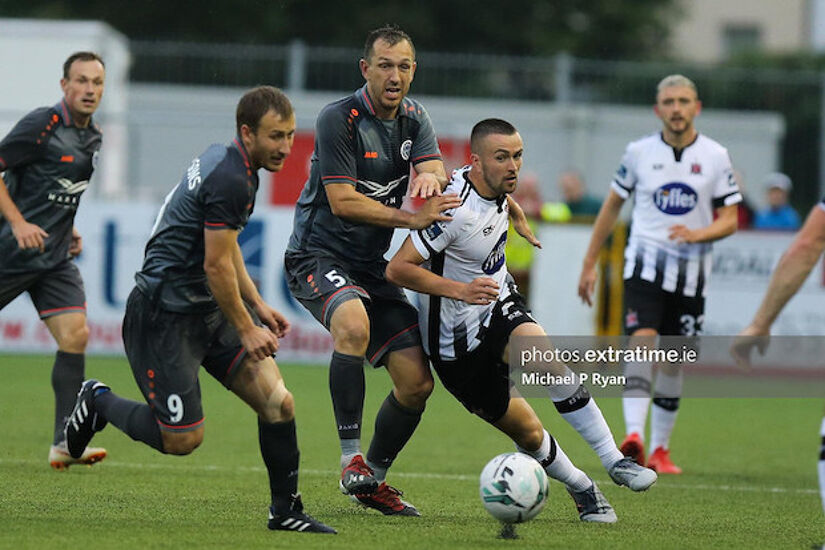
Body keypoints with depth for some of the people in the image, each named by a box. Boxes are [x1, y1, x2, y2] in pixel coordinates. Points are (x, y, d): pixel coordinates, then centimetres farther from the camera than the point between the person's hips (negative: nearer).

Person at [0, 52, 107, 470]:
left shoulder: (94, 138, 12)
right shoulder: (42, 124, -12)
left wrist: (70, 230, 15)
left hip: (55, 256, 7)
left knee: (75, 334, -9)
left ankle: (64, 442, -10)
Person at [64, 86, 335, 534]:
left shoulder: (224, 160, 11)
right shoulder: (231, 181, -22)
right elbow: (216, 266, -20)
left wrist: (257, 306, 23)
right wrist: (246, 329, -10)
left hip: (210, 308, 10)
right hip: (166, 314, -10)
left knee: (277, 403, -3)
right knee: (182, 439, -6)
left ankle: (285, 510, 7)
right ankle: (98, 401, 19)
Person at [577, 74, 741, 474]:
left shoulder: (715, 157, 2)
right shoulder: (639, 152, 2)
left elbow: (729, 220, 2)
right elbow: (612, 206, 12)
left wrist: (697, 234, -18)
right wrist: (589, 263, 12)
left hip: (691, 272, 2)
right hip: (645, 264, -2)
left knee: (673, 362, 7)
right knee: (642, 341, -22)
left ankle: (660, 449, 19)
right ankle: (634, 435, -35)